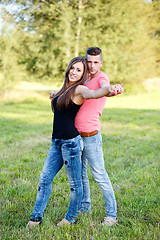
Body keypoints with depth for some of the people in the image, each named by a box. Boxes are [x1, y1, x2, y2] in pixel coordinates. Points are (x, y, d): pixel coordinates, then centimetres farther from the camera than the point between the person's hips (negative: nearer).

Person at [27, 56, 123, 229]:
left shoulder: (79, 89, -10)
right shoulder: (65, 89, 15)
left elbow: (91, 94, -35)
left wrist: (109, 89, -52)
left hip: (71, 141, -9)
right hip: (56, 142, 9)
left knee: (75, 183, 4)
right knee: (45, 178, 10)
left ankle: (71, 218, 21)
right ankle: (36, 217, 20)